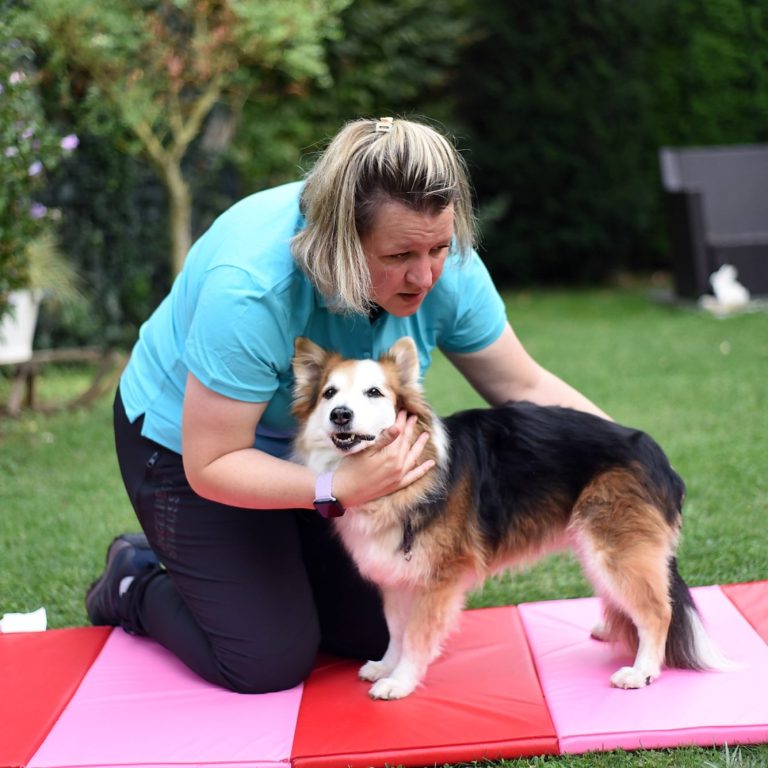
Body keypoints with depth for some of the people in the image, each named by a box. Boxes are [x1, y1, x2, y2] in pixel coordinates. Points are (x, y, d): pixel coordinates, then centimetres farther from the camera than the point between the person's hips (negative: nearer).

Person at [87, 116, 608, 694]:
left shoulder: (443, 263, -23)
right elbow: (211, 465, -31)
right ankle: (136, 585, 19)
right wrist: (343, 488, -42)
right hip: (190, 441, -5)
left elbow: (524, 386, -10)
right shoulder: (252, 287, -39)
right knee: (271, 663, -8)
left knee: (384, 634, 6)